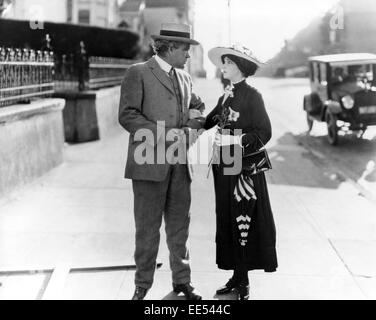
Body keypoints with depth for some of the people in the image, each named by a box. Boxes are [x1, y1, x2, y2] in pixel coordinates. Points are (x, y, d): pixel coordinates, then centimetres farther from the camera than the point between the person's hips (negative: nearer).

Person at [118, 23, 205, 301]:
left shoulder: (184, 78, 16)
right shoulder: (138, 73, -4)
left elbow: (198, 107, 30)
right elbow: (127, 115, -11)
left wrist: (198, 119, 6)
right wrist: (164, 134, -17)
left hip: (179, 164, 6)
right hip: (150, 163, -6)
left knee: (179, 225, 11)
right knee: (148, 228, 2)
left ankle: (182, 280, 23)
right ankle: (143, 285, 15)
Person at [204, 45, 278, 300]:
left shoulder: (252, 96, -7)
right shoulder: (226, 97, 14)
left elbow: (264, 132, -12)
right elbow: (209, 122, 18)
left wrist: (234, 140, -20)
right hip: (225, 167, 7)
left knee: (243, 223, -3)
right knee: (228, 222, 9)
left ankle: (244, 283, 7)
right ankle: (236, 277, 19)